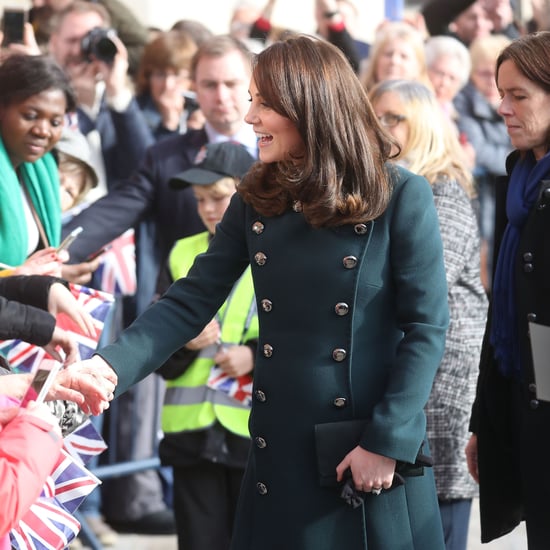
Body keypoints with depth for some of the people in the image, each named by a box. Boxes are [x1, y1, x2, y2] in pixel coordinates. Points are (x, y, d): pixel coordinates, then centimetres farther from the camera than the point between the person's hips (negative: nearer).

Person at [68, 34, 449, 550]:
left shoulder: (400, 196, -8)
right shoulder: (256, 198, 5)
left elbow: (426, 327, -9)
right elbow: (191, 301, 2)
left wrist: (388, 442, -14)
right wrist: (111, 365, -13)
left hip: (372, 450, -4)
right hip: (279, 446, 4)